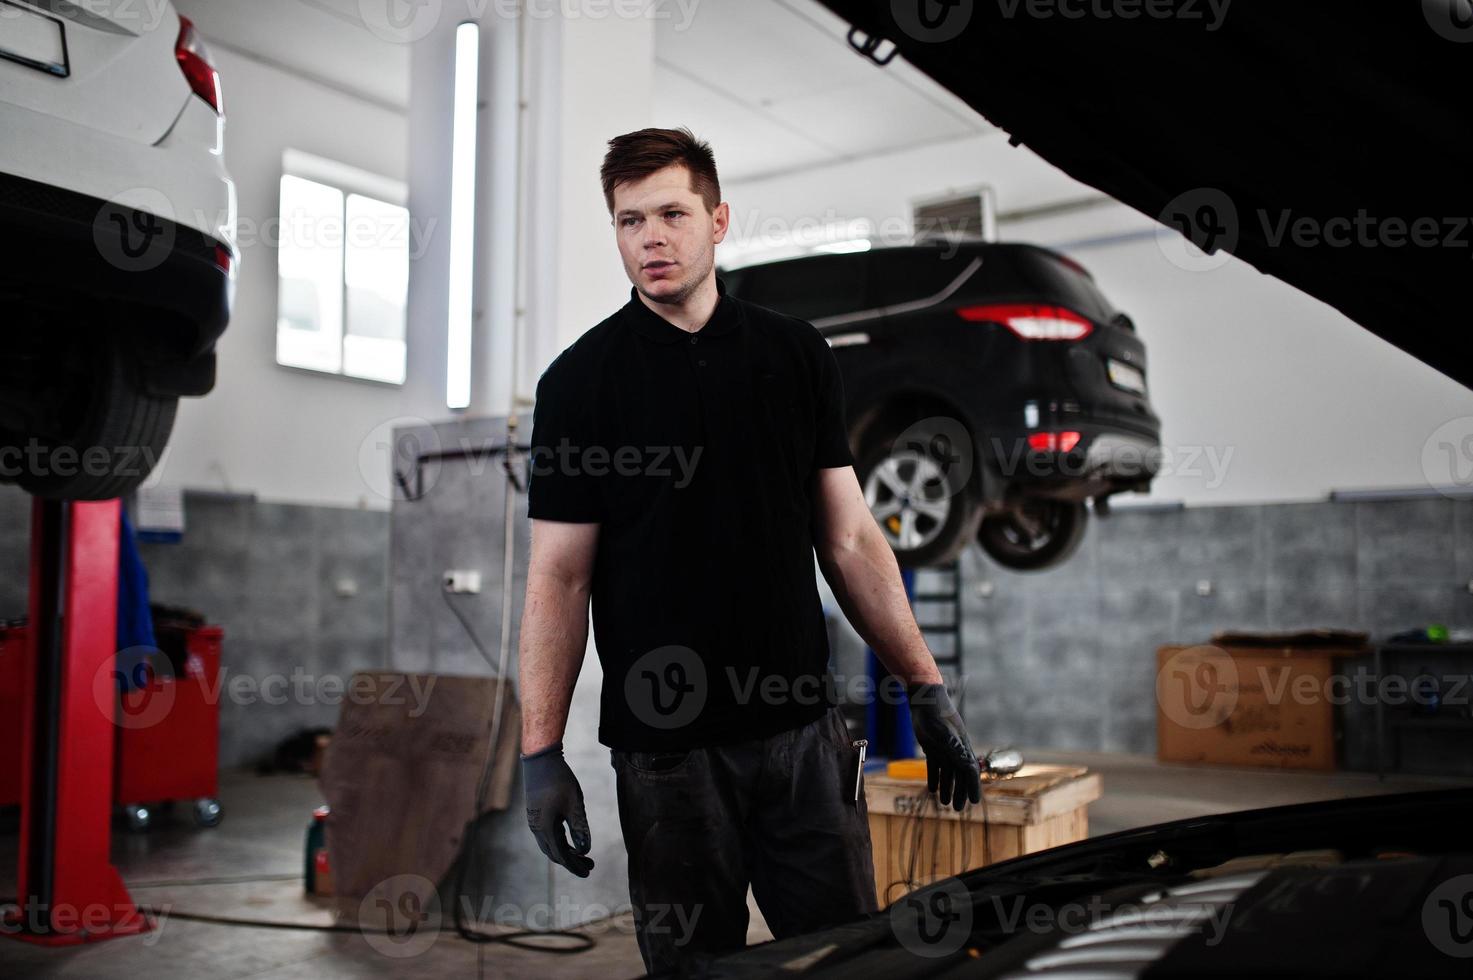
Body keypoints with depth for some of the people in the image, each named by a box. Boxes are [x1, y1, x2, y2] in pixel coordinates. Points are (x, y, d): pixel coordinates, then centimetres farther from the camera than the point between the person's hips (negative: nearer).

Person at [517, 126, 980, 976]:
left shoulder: (798, 355, 5)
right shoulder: (580, 380, -2)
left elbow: (849, 537, 7)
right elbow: (559, 577, -4)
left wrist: (927, 688, 5)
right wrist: (540, 752, -9)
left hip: (805, 727, 2)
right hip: (665, 746, -2)